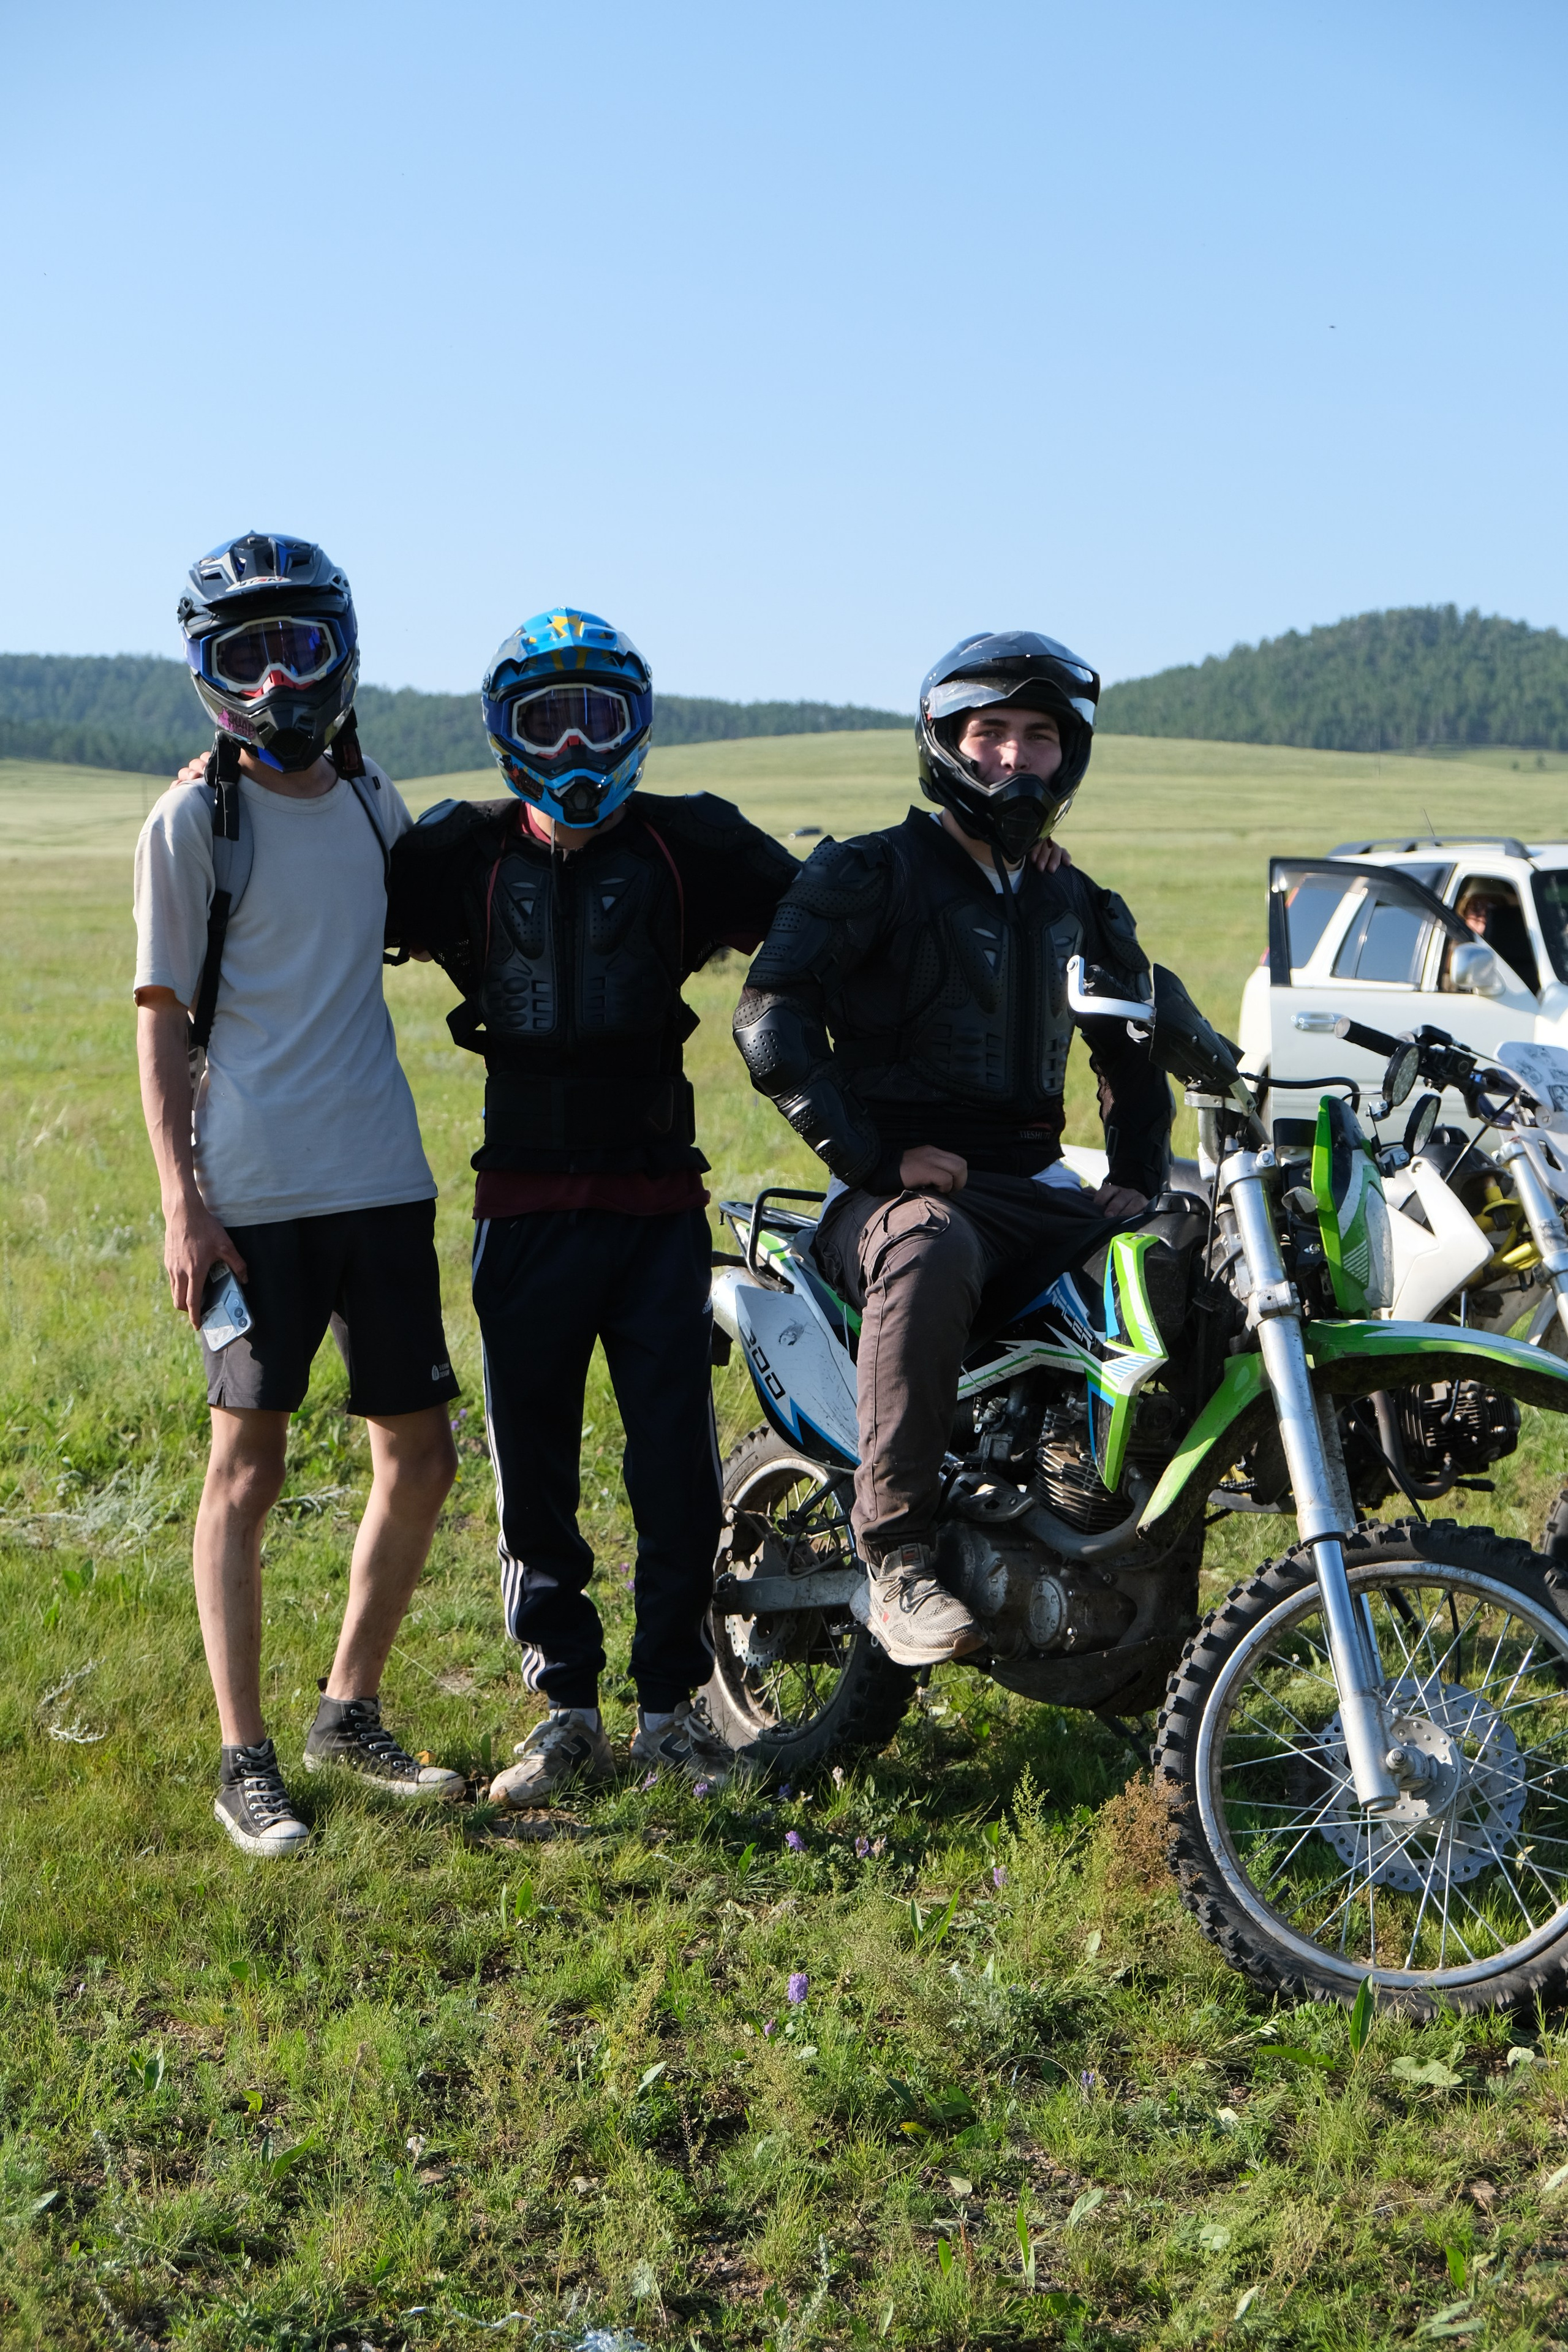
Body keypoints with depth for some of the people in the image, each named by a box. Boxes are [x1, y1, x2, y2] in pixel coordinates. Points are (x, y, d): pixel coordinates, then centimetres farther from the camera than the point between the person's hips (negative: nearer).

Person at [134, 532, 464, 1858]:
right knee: (249, 1465, 0)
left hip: (385, 1182, 6)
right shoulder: (194, 820, -3)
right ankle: (244, 1761, 11)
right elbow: (163, 1022, -5)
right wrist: (180, 1202, -12)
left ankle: (350, 1714, 26)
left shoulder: (374, 803, 12)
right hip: (255, 1193, -5)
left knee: (421, 1460, 8)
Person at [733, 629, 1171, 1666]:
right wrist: (872, 1156, -20)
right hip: (898, 1189, -6)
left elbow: (1135, 1050, 32)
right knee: (930, 1253, -40)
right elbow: (772, 1017, -12)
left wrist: (1138, 1175, 13)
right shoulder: (871, 873, 1)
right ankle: (898, 1563, -36)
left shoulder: (1080, 906, 20)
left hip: (1034, 1189, 6)